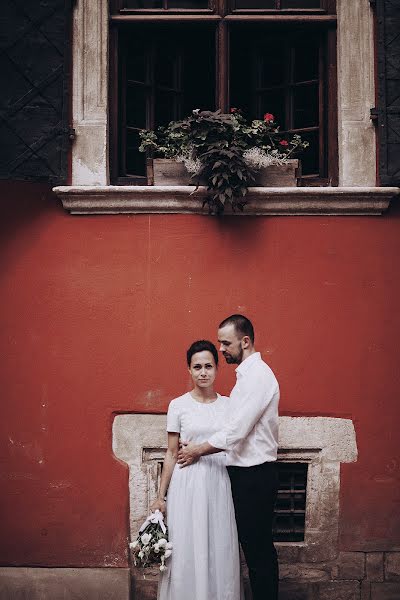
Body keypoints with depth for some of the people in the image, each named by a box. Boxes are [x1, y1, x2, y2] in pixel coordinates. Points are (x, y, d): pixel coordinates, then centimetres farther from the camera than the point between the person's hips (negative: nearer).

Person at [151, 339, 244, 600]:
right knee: (188, 551, 2)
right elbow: (171, 454, 3)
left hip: (220, 484, 2)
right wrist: (161, 496, 2)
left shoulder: (228, 405, 6)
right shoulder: (179, 405, 0)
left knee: (220, 549, 5)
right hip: (187, 484, -2)